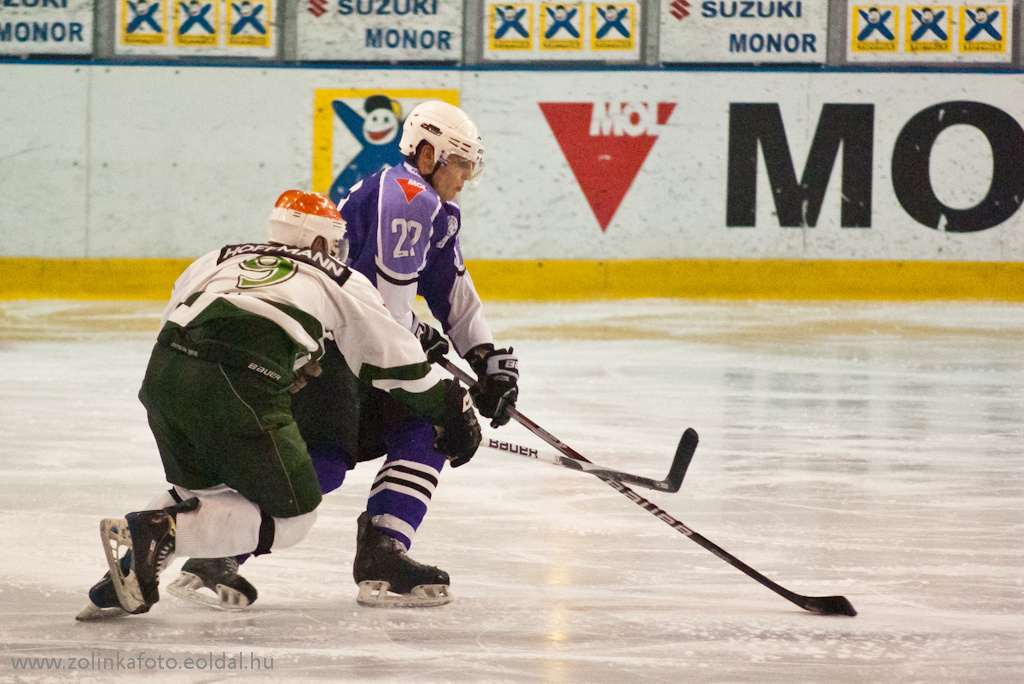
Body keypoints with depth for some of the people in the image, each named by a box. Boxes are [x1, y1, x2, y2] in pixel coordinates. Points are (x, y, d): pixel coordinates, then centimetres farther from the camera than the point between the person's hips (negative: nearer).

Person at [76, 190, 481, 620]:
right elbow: (397, 358, 27)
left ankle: (124, 573, 7)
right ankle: (157, 531, -12)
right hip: (241, 387, -6)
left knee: (199, 488, 30)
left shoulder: (219, 260, 32)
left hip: (161, 374, 6)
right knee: (290, 513, 7)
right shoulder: (341, 282, 24)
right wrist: (452, 413, 39)